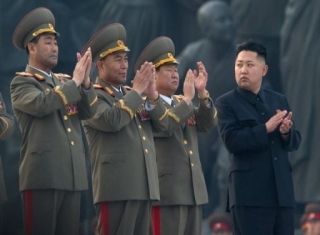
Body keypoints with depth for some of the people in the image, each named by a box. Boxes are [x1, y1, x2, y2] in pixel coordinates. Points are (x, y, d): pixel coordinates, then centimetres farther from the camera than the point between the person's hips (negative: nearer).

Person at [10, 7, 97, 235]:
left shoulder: (64, 82, 20)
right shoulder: (22, 83, 1)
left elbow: (88, 111, 7)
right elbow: (40, 104, -20)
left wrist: (85, 81, -9)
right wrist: (75, 82, -14)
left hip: (72, 176, 6)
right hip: (42, 175, -6)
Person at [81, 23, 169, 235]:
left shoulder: (133, 95, 21)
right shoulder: (94, 96, -2)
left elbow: (162, 124, 12)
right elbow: (112, 120, -22)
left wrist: (152, 95, -4)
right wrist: (137, 91, -13)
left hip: (144, 187, 8)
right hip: (116, 187, -8)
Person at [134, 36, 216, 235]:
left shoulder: (182, 104, 20)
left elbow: (207, 124, 7)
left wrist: (203, 93, -7)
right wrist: (187, 99, -17)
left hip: (193, 191, 8)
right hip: (165, 192, -8)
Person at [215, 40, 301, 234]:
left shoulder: (279, 100, 15)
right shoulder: (227, 103, 0)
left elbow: (295, 142, 12)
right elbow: (232, 141, -14)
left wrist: (286, 132, -11)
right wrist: (266, 128, -20)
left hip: (282, 191, 5)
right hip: (250, 193, -5)